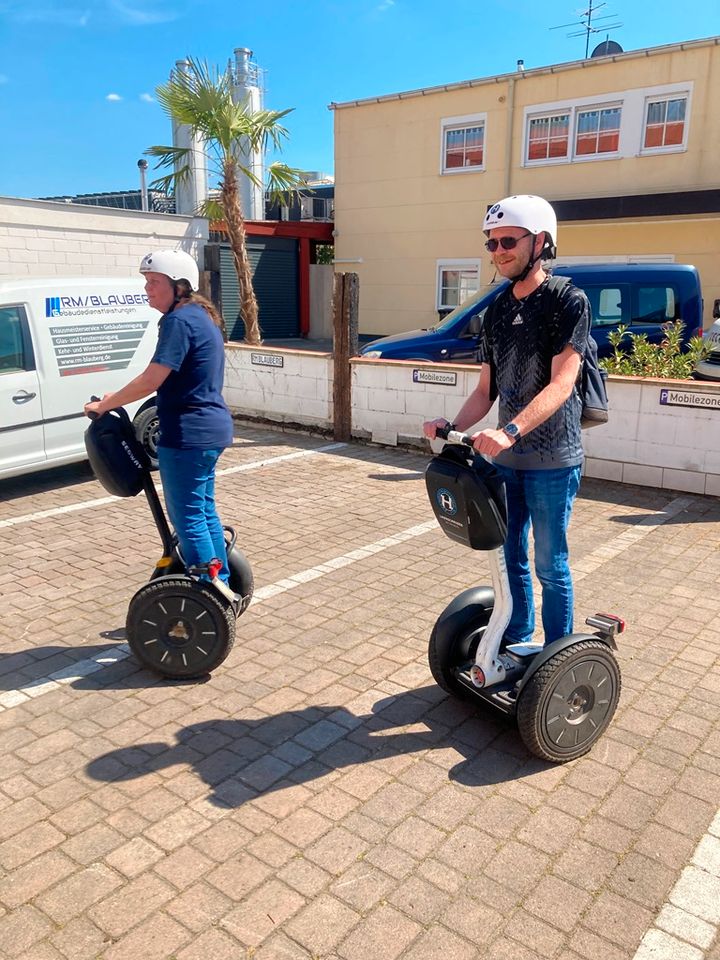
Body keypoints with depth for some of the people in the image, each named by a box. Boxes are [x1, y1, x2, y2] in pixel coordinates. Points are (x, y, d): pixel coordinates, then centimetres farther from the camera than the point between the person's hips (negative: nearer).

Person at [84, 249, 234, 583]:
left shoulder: (179, 321, -17)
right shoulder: (200, 316, 14)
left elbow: (150, 381, -21)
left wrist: (104, 404, -9)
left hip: (188, 434, -10)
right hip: (210, 429, 10)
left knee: (188, 517, -1)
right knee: (204, 510, 18)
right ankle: (221, 585, 28)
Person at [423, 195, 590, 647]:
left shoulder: (568, 301, -11)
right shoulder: (497, 311, 10)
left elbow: (561, 384, -22)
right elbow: (486, 389, 10)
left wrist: (509, 431, -35)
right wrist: (453, 426, -8)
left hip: (552, 460, -6)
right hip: (506, 457, 7)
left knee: (550, 565, 3)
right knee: (510, 558, 15)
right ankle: (515, 643, 32)